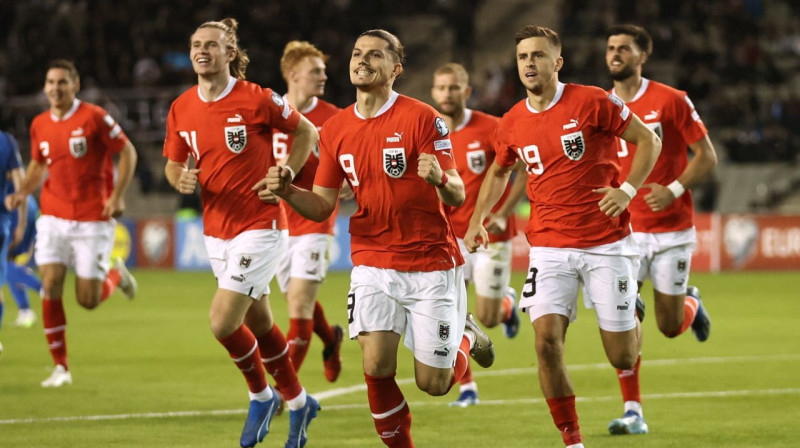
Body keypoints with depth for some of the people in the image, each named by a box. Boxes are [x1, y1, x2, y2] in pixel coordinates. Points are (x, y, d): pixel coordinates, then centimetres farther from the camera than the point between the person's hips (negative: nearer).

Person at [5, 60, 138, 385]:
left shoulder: (94, 117, -10)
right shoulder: (39, 125, 5)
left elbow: (127, 152, -5)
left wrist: (118, 196, -14)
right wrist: (23, 193, 2)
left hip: (93, 220, -4)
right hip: (53, 218, 4)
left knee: (88, 300, -4)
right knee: (50, 287, -10)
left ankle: (117, 275, 32)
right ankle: (60, 367, 0)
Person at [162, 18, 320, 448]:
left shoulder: (257, 99, -13)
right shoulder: (181, 109, 2)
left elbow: (305, 132, 0)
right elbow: (174, 163, 13)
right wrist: (180, 179, -10)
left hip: (260, 224, -6)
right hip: (216, 230, 6)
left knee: (223, 321, -14)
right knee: (258, 322, 17)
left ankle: (260, 394, 12)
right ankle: (297, 401, 36)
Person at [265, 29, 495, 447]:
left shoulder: (421, 118, -10)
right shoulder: (335, 129, 4)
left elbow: (457, 196, -13)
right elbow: (322, 206, 7)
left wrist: (439, 179, -37)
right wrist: (287, 191, -14)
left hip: (431, 262, -3)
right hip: (373, 263, 3)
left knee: (433, 383, 1)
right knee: (377, 368, -16)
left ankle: (466, 335, 34)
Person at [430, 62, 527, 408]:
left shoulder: (490, 129, -12)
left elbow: (525, 170, -8)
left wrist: (503, 214, -16)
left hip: (491, 236, -3)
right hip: (451, 236, 3)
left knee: (488, 319, 2)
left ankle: (507, 303, 39)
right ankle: (467, 388, 2)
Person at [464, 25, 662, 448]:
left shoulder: (592, 102, -9)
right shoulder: (511, 124, 4)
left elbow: (648, 141, -1)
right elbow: (499, 171, 25)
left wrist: (628, 189, -14)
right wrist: (478, 220, 13)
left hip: (606, 244, -3)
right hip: (549, 247, 3)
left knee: (622, 358, 1)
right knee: (546, 341, -16)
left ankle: (633, 318, 40)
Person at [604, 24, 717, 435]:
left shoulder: (671, 101, -7)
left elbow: (706, 156, -6)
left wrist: (674, 189, -20)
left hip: (671, 230, -2)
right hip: (624, 231, 2)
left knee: (671, 327, 3)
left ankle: (692, 304, 40)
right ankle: (633, 413, -5)